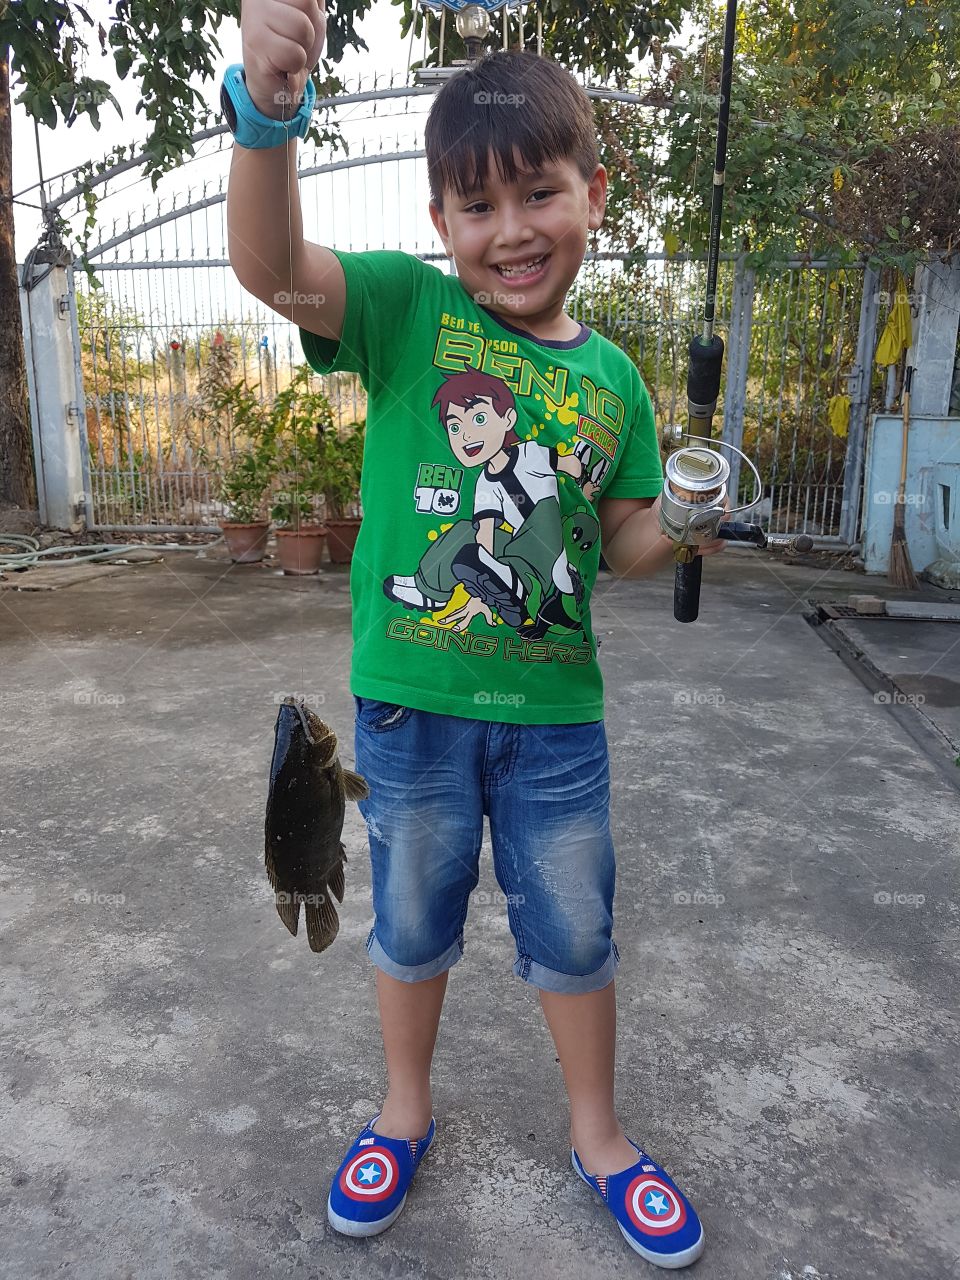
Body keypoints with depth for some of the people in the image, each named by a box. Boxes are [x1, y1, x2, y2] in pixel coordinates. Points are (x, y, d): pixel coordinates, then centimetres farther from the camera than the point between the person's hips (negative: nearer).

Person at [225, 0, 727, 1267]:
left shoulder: (610, 376, 3)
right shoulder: (407, 308, -6)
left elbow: (626, 542, 9)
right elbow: (272, 266, -24)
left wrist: (689, 529, -13)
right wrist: (269, 112, -41)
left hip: (556, 709, 2)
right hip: (411, 699, -2)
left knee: (575, 933, 17)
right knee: (412, 920, 18)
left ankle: (597, 1133, 44)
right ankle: (405, 1109, 47)